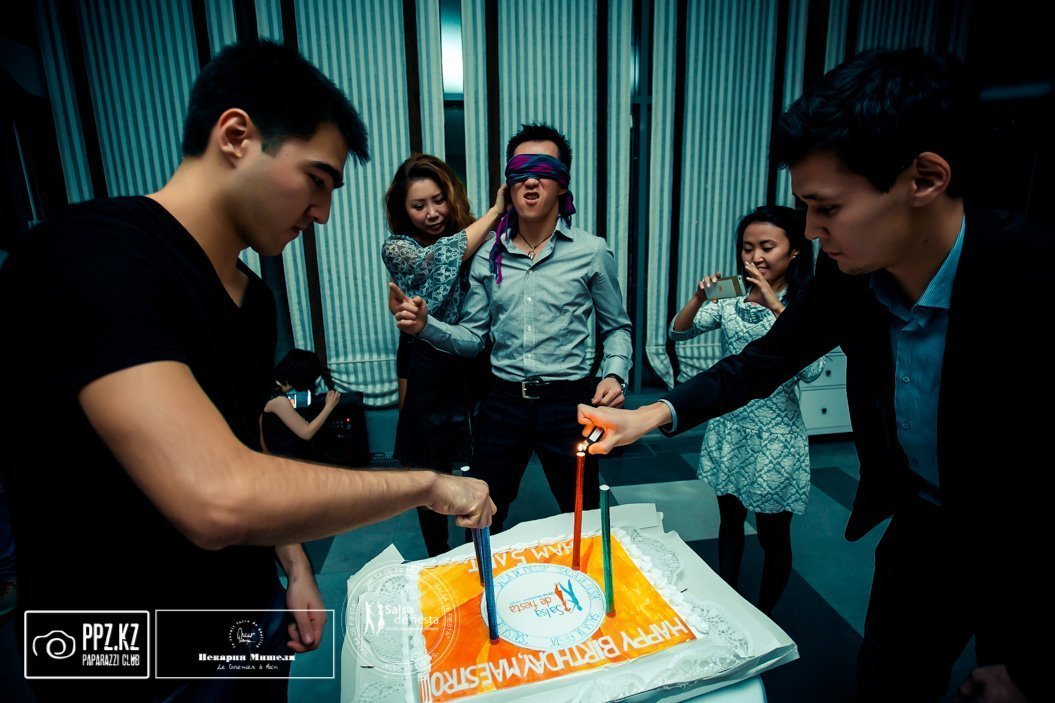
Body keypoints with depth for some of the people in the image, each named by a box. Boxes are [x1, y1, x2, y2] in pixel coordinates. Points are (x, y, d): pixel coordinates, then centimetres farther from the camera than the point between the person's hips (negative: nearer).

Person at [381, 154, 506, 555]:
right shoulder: (397, 249, -3)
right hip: (429, 375, -2)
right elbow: (440, 259, -24)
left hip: (478, 370, 2)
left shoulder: (478, 241, 3)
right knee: (431, 476, 12)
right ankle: (439, 560, 35)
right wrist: (495, 211, -18)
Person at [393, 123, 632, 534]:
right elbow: (473, 338, 4)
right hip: (503, 402, 2)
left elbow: (617, 328, 5)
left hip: (568, 402, -2)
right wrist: (426, 327, -13)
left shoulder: (590, 252, -3)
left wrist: (614, 374, -12)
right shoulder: (488, 256, 4)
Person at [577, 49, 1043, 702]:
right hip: (922, 529, 4)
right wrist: (655, 414, -17)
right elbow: (769, 358, -4)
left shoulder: (1030, 274, -32)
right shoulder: (847, 272, -17)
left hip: (1027, 548, -4)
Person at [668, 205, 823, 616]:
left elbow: (811, 371, -23)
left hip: (775, 435, -4)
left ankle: (764, 617, 36)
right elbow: (677, 333, -5)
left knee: (773, 535, 12)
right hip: (728, 429, 4)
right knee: (729, 522, 20)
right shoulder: (730, 299, 1)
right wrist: (699, 297, -22)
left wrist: (777, 307, -27)